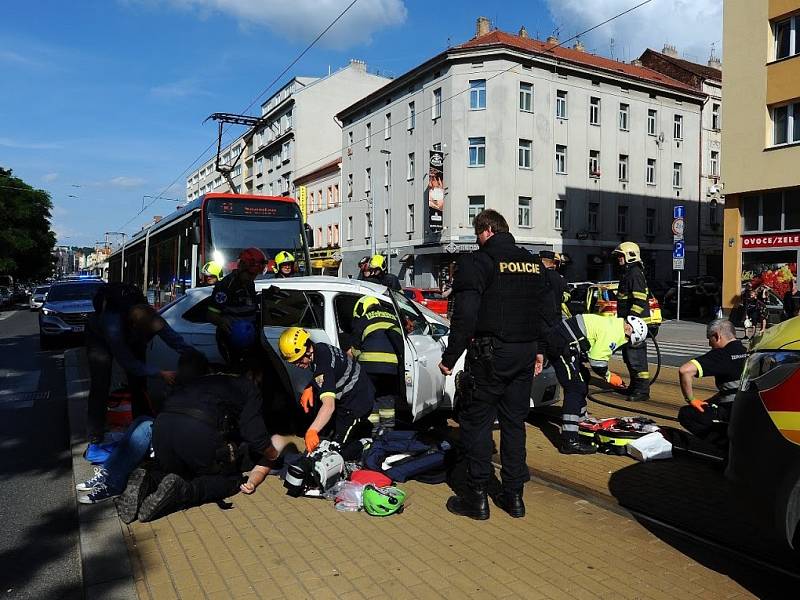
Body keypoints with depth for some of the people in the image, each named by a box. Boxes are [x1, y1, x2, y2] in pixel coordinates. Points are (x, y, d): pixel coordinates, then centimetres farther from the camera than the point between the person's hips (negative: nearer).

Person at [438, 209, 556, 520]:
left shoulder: (476, 262, -11)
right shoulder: (534, 263, 11)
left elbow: (465, 315, -18)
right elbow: (546, 311, 16)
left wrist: (450, 357, -11)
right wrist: (539, 349, 23)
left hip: (489, 354, -6)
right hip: (525, 354, 7)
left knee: (477, 422, 5)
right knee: (514, 422, 14)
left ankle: (477, 497, 11)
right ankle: (514, 495, 22)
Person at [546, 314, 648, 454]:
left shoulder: (612, 323, 17)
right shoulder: (613, 332, -15)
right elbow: (597, 361, -16)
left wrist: (607, 373, 15)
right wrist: (608, 376, 2)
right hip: (561, 346, -11)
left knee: (582, 379, 26)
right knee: (575, 388, -13)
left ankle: (581, 420, 45)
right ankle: (569, 442, -17)